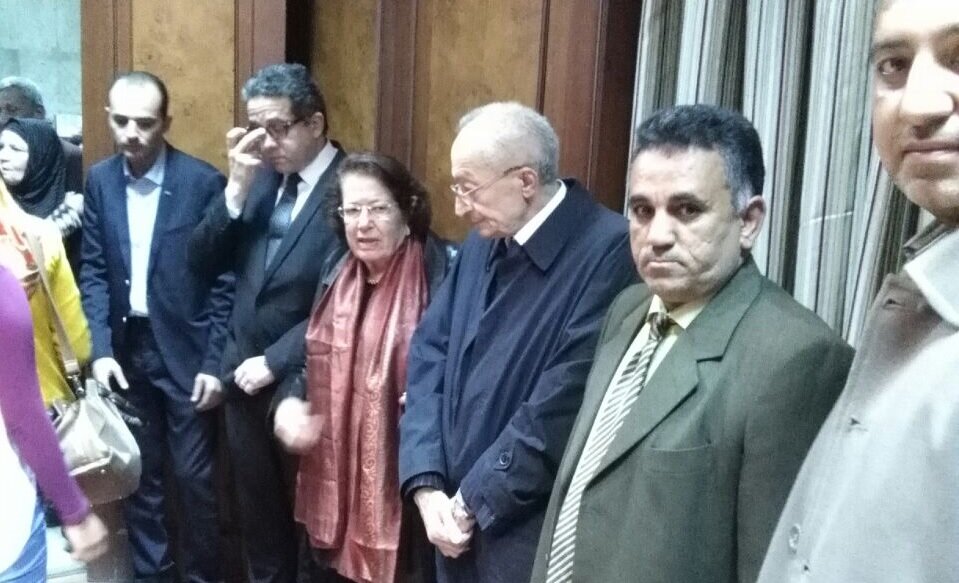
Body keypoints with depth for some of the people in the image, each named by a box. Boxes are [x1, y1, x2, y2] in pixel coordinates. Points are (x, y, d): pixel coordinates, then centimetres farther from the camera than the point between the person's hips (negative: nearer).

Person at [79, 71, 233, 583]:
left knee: (193, 477, 5)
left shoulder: (203, 181, -10)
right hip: (126, 348, 4)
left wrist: (215, 362, -11)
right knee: (138, 474, 14)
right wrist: (100, 349, -6)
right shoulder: (100, 179, 3)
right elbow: (93, 271, 5)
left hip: (185, 350, -4)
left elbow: (224, 279, -9)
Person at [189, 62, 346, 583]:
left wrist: (276, 361, -15)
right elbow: (202, 262, -1)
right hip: (245, 374, 6)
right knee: (258, 512, 21)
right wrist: (237, 187, -14)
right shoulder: (261, 176, 4)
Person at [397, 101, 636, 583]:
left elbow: (565, 403, -22)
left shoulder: (608, 251, -18)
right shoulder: (483, 242, 6)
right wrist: (426, 484, -6)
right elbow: (429, 352, 5)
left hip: (536, 541, -6)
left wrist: (475, 501, -13)